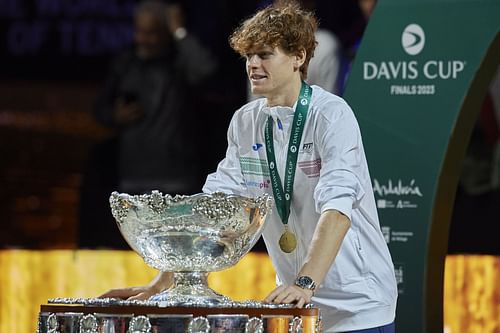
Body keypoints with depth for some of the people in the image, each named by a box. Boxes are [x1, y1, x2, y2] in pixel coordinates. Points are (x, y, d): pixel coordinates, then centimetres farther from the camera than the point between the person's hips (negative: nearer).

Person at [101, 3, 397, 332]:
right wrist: (161, 283, -2)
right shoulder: (245, 122, 5)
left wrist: (307, 283, -36)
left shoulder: (331, 115, -12)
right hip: (298, 305, 5)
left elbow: (337, 206, -24)